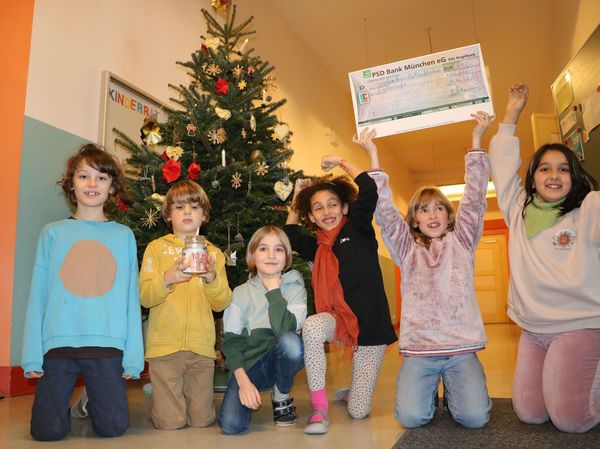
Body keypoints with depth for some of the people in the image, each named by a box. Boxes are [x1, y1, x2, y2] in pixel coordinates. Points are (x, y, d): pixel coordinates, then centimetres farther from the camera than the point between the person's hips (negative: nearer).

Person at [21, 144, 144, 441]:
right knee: (47, 430, -1)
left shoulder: (124, 236, 5)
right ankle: (66, 399, 31)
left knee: (113, 428, 0)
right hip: (58, 343, 0)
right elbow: (38, 294, 5)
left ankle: (92, 401, 31)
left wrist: (133, 355, -2)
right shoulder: (53, 233, 5)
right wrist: (32, 355, -1)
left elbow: (131, 297, 3)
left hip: (109, 346, 0)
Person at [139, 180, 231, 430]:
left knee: (202, 421, 6)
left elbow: (221, 304, 2)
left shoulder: (214, 253, 9)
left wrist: (212, 278, -17)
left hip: (201, 346, 2)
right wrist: (168, 278, -23)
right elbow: (144, 297, -5)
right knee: (170, 423, -1)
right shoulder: (157, 248, 3)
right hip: (164, 345, -2)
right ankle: (156, 395, 29)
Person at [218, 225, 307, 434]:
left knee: (290, 340, -34)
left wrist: (274, 290, -17)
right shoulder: (240, 293, 0)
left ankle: (281, 395, -6)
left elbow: (285, 329, -22)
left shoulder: (295, 288, -3)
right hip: (249, 364, 0)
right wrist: (243, 381, -16)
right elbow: (231, 341, -5)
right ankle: (248, 394, 11)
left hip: (280, 360, 1)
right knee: (230, 424, -23)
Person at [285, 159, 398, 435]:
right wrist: (298, 196, 20)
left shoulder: (358, 229, -2)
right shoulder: (317, 246, 9)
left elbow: (369, 190, -16)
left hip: (370, 325, -2)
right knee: (312, 326, -37)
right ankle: (319, 407, -18)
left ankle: (354, 392, 37)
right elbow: (289, 234, 25)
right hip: (337, 318, 3)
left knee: (358, 412, -3)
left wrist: (340, 162, -4)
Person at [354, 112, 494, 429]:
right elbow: (384, 212, 2)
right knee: (411, 416, -18)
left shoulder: (462, 242, 11)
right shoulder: (406, 249, 11)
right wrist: (373, 157, -2)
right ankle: (431, 388, 16)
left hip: (461, 345, 0)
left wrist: (476, 140, 0)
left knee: (475, 417, -17)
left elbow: (475, 197, 4)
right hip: (418, 347, 0)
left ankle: (453, 387, 17)